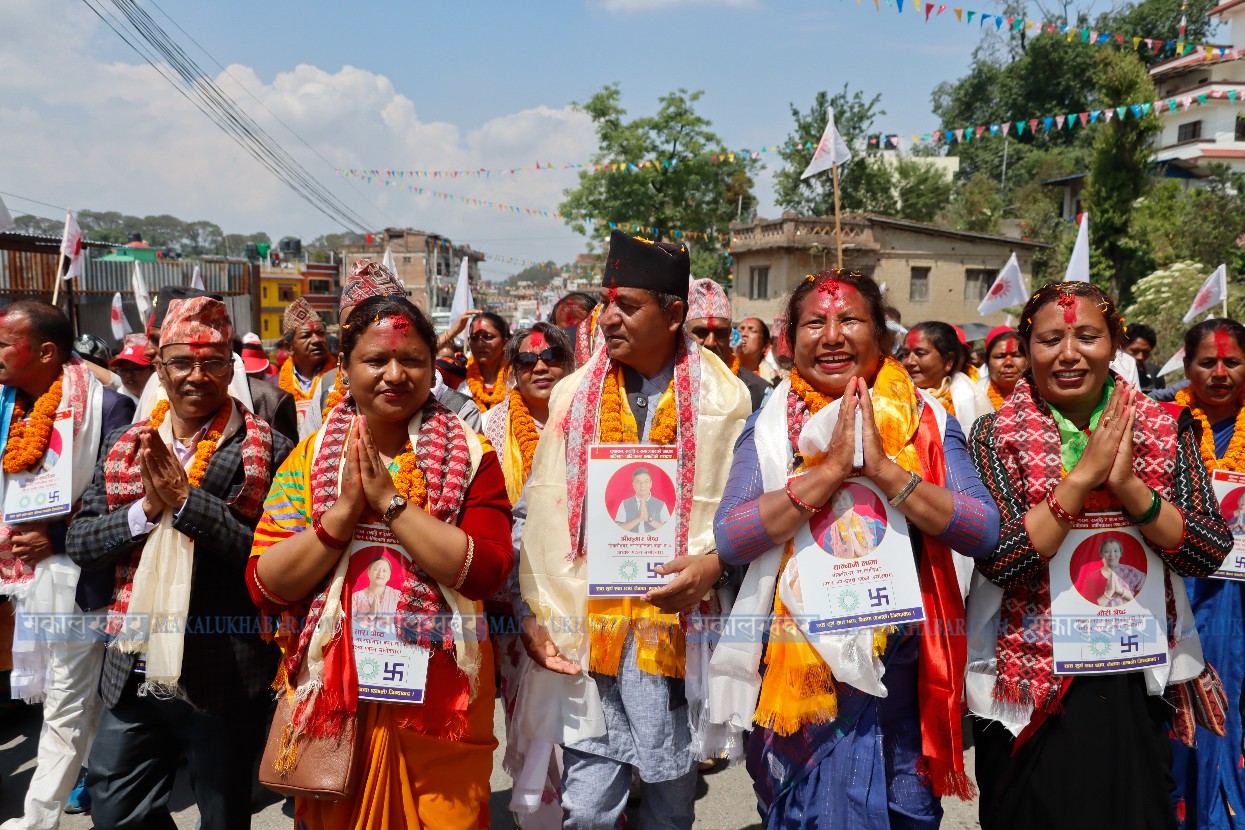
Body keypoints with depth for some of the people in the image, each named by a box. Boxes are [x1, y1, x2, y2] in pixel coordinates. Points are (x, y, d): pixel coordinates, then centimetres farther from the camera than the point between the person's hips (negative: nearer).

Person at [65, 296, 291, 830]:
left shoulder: (268, 451, -10)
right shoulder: (125, 446, 6)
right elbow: (79, 542, 4)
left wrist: (186, 498, -21)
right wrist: (146, 507, -13)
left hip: (223, 680, -4)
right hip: (134, 675, 4)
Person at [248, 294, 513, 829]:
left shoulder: (469, 456, -4)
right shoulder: (309, 458, 1)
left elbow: (485, 571, -17)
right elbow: (265, 588, -7)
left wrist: (390, 500, -19)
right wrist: (346, 509, -18)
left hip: (439, 694, -1)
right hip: (330, 690, 2)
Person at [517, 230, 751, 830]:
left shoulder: (722, 400, -1)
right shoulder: (574, 395, 5)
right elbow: (547, 517, 5)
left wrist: (714, 563, -17)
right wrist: (535, 614, 1)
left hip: (679, 623, -1)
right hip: (590, 628, 1)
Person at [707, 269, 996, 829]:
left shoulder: (928, 422, -1)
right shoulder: (770, 426, -3)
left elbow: (985, 533, -11)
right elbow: (730, 539, -15)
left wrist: (885, 469, -21)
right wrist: (830, 470, -22)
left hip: (903, 671, 2)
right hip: (799, 672, -1)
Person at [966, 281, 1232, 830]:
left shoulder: (1167, 431, 0)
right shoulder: (996, 436, -8)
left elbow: (1210, 554, -8)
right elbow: (998, 559, -18)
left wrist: (1127, 483, -21)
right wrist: (1085, 474, -22)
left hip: (1135, 684, 2)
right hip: (1030, 684, -2)